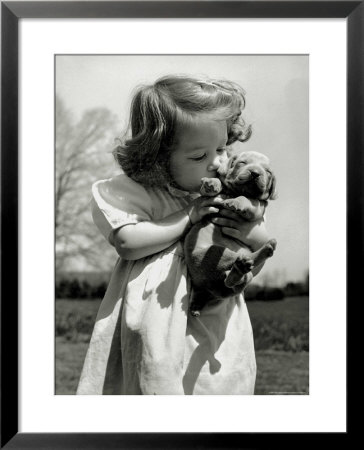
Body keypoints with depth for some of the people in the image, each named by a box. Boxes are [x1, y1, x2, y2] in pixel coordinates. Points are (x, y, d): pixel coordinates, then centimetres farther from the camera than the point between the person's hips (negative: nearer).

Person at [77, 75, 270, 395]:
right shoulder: (141, 191, -9)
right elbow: (126, 242, -24)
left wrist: (255, 236, -18)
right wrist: (187, 218, -21)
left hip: (217, 324, 3)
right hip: (157, 324, -3)